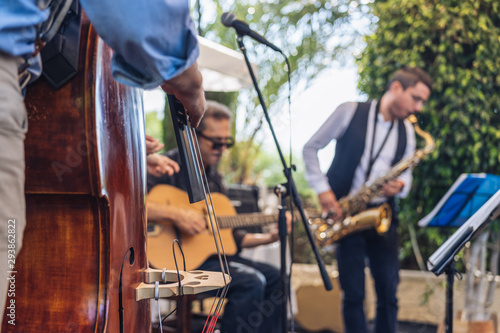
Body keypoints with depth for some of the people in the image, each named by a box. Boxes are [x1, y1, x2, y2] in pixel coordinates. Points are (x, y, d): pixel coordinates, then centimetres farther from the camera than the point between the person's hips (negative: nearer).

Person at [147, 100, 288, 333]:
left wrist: (268, 238, 9)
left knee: (275, 277, 1)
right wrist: (174, 214, -30)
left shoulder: (214, 178, 17)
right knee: (250, 282, -23)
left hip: (212, 254, 9)